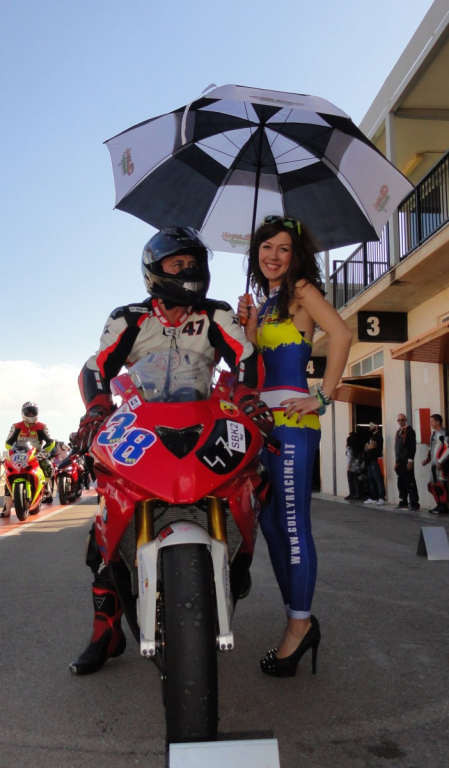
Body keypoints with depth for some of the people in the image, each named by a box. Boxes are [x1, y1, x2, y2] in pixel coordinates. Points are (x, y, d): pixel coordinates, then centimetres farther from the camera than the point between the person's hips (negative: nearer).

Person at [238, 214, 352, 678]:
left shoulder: (302, 290, 1)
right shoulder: (262, 302, 21)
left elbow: (341, 334, -16)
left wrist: (323, 397, -18)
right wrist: (246, 322, 5)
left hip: (291, 418, -8)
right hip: (260, 420, 8)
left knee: (292, 524, -7)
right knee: (269, 523, 9)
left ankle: (300, 623, 6)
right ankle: (299, 621, 20)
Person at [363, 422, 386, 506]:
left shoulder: (378, 435, -9)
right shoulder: (372, 435, 22)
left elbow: (372, 446, -16)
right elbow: (367, 447, 22)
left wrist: (367, 446, 3)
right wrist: (368, 447, 1)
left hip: (376, 460, -10)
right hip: (370, 460, 10)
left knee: (378, 479, -10)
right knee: (371, 479, 11)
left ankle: (381, 498, -10)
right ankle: (373, 497, 16)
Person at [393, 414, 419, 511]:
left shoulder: (410, 430, -5)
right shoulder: (398, 432, 18)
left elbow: (413, 446, -12)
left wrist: (410, 460, -17)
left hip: (407, 461, -7)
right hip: (399, 461, 8)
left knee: (409, 483, -7)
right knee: (401, 483, 9)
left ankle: (414, 504, -5)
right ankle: (403, 502, 16)